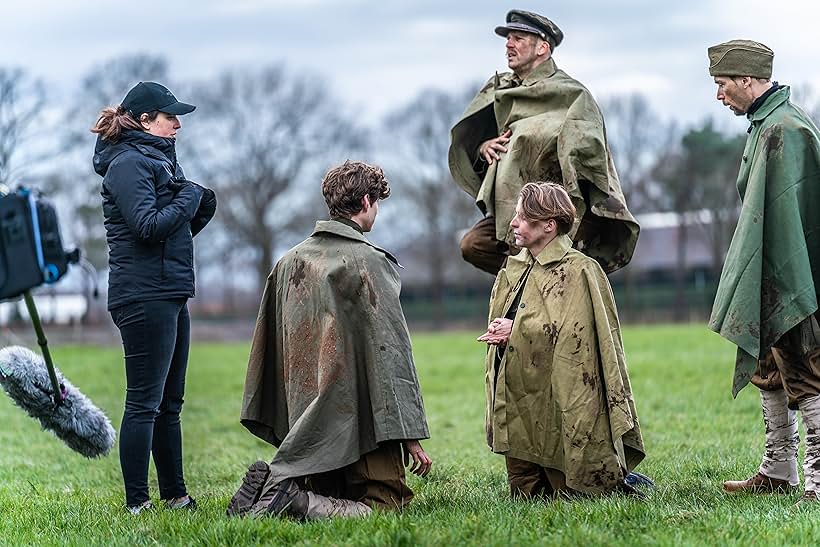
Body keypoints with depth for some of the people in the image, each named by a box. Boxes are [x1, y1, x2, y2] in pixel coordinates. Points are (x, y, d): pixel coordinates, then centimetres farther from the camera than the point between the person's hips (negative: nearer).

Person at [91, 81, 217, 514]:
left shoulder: (155, 159, 19)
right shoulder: (128, 163, -11)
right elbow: (148, 226, -22)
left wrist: (200, 211, 5)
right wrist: (189, 198, -8)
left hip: (169, 297, 10)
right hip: (144, 296, -10)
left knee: (169, 403, 14)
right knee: (144, 403, -8)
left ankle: (175, 495, 20)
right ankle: (137, 504, -6)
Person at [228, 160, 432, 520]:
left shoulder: (289, 262, 9)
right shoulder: (368, 262, -11)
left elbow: (268, 348, 13)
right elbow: (390, 352, -13)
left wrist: (279, 420, 19)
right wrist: (410, 435, -10)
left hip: (302, 418, 7)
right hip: (356, 416, -7)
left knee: (327, 494, 22)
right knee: (389, 501, -3)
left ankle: (268, 485, -6)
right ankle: (295, 503, -23)